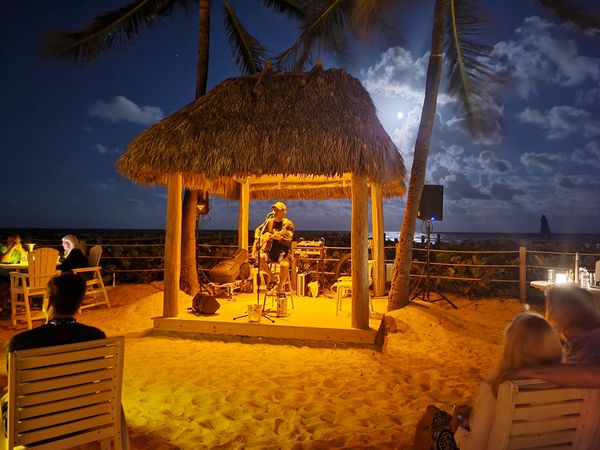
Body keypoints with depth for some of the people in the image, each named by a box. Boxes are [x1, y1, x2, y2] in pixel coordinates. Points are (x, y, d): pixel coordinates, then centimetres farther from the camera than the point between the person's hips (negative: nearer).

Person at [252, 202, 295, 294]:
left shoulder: (288, 224, 0)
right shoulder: (269, 221, 10)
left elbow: (288, 239, -13)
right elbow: (258, 230, 22)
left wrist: (273, 236, -24)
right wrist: (257, 239, 2)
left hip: (283, 251, -3)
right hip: (270, 250, 3)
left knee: (284, 265, -34)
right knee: (260, 258, -29)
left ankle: (280, 286, -7)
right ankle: (270, 276, 0)